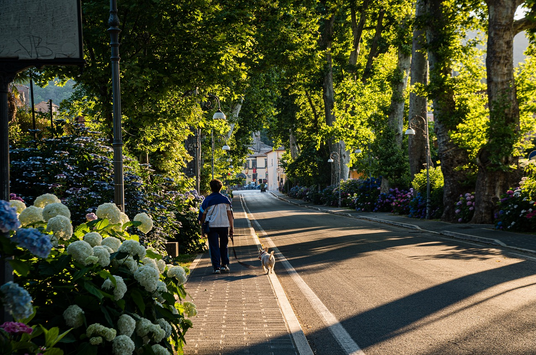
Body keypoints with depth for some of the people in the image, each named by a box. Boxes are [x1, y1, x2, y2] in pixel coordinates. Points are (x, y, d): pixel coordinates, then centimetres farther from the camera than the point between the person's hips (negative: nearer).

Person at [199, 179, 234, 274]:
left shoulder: (207, 200, -1)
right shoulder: (225, 200, 2)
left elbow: (202, 215, 2)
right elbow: (230, 214, 2)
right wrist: (232, 228, 7)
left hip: (212, 226, -1)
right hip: (224, 225, 2)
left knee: (214, 247, 3)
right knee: (224, 246, 17)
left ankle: (216, 267, -1)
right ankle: (225, 264, 15)